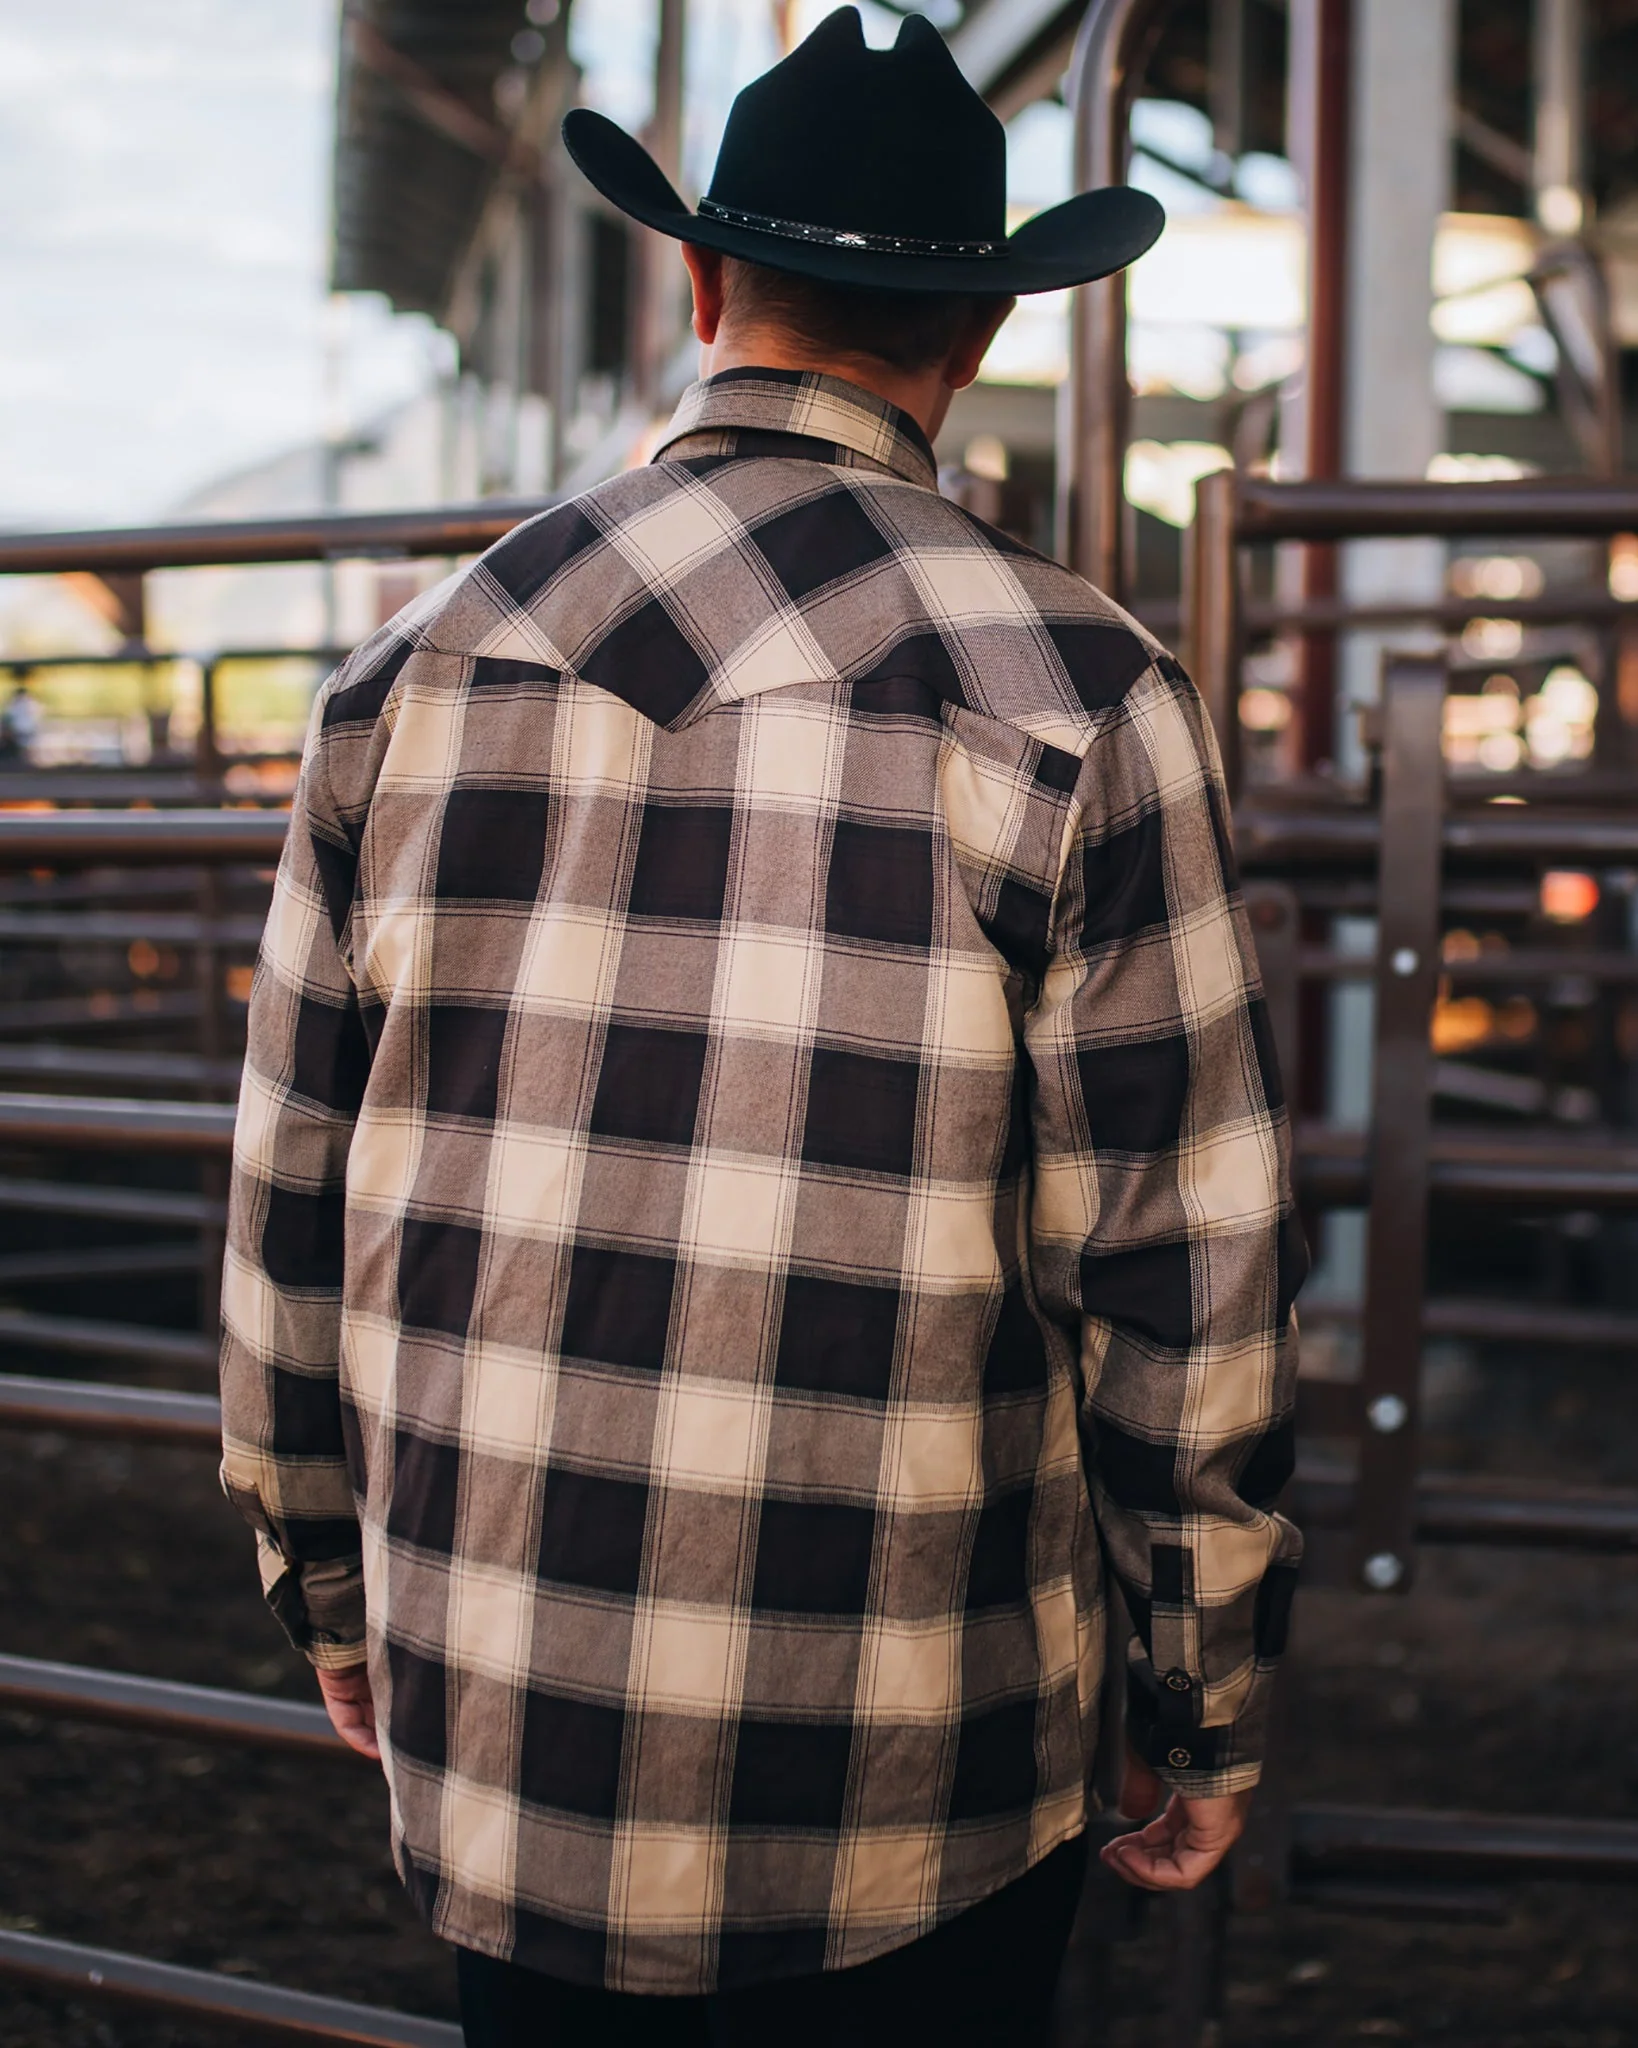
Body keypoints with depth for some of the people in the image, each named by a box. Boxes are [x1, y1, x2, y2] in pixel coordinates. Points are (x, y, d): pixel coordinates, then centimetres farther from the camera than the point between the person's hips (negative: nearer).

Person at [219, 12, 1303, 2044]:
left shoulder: (415, 668, 1)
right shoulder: (1075, 698, -10)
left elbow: (292, 1188, 7)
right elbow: (1185, 1272, -9)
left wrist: (328, 1577, 20)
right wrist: (1207, 1716, 4)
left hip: (490, 1749, 3)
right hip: (909, 1810, -3)